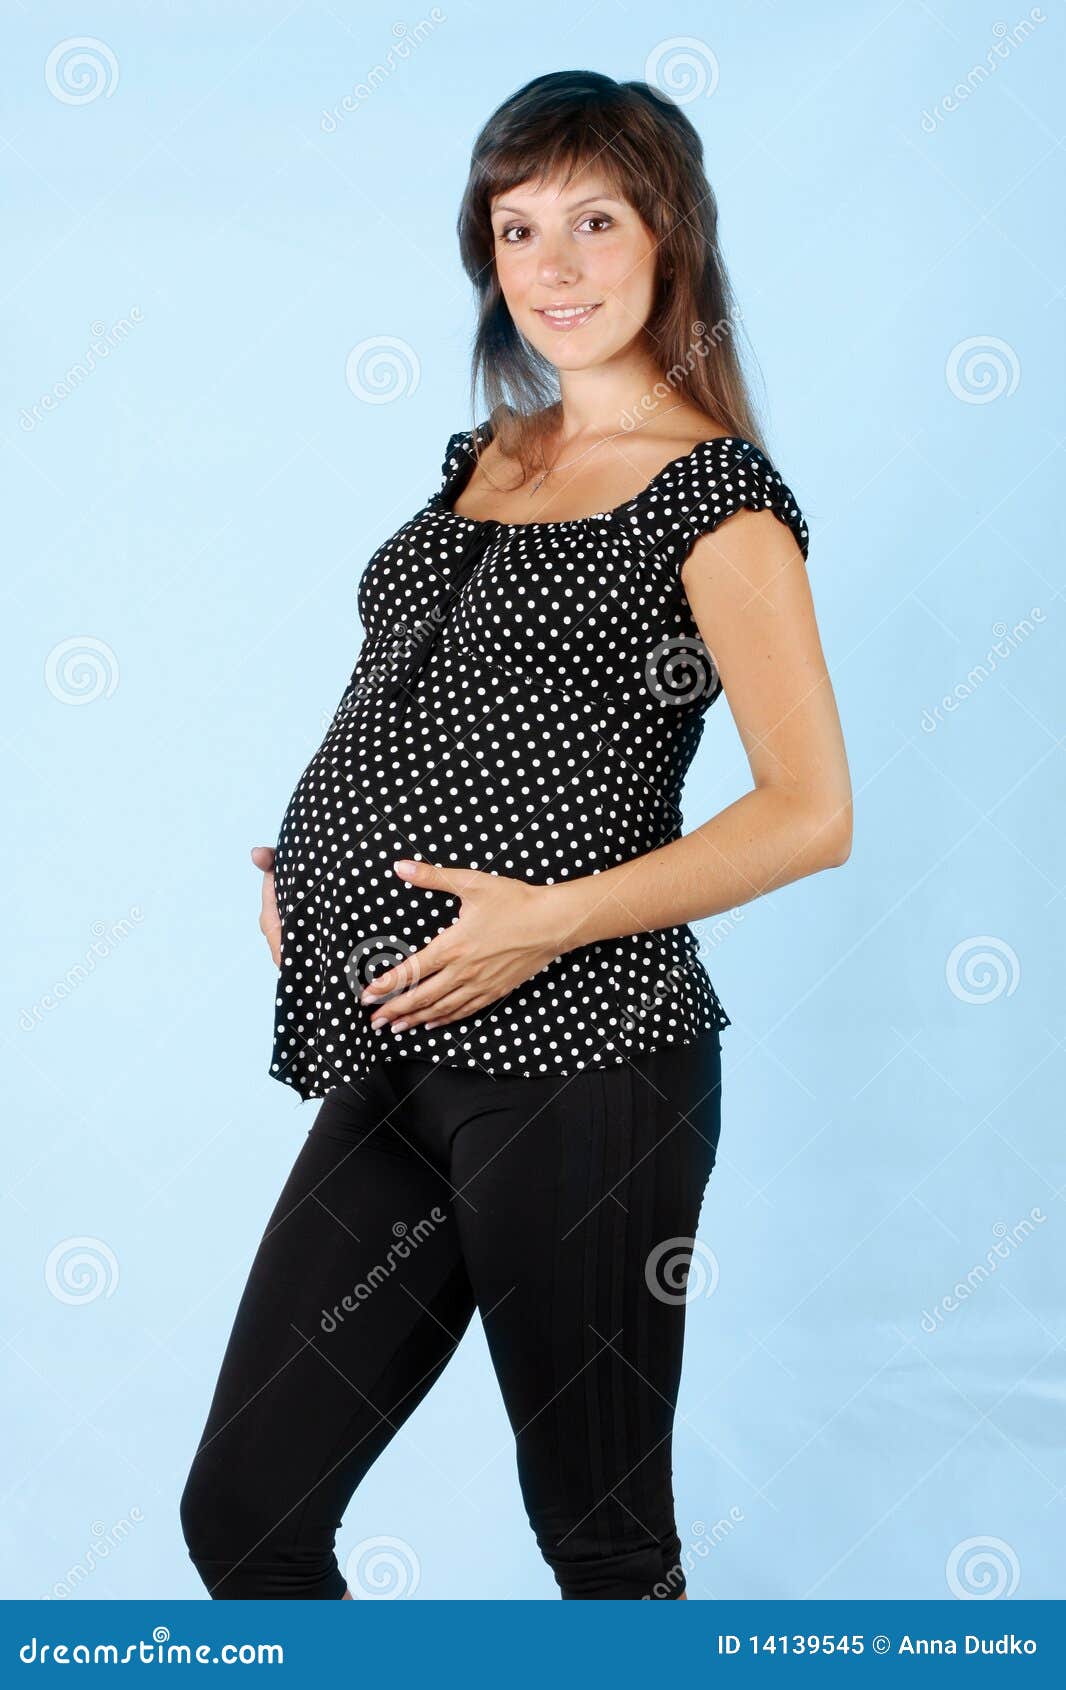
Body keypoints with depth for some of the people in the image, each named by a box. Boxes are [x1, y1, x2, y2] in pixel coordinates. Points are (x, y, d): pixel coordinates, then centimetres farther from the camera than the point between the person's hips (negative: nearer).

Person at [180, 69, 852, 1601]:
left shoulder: (716, 494, -6)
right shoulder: (488, 456, 16)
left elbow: (812, 814, -12)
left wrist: (553, 916, -20)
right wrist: (313, 865, 9)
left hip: (575, 1060, -7)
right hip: (401, 1063, 7)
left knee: (602, 1537, 9)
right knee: (239, 1513, 11)